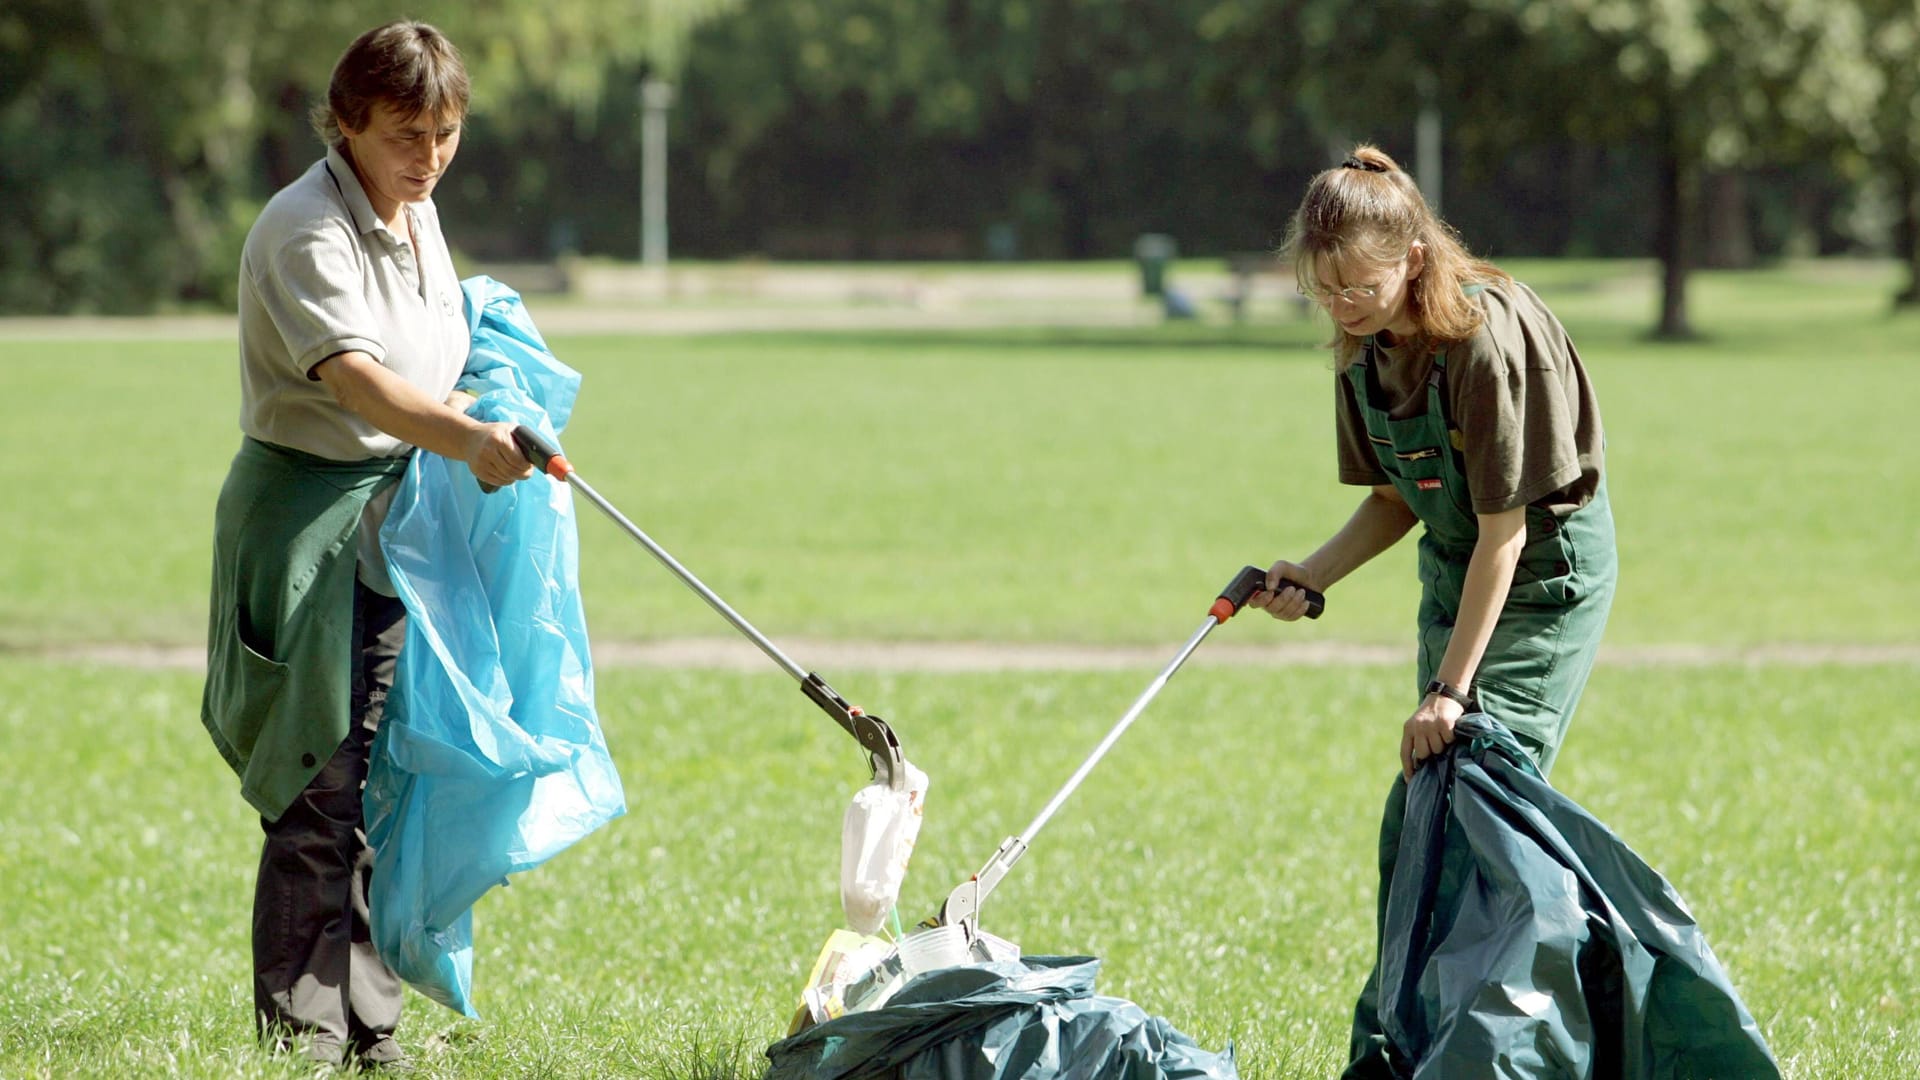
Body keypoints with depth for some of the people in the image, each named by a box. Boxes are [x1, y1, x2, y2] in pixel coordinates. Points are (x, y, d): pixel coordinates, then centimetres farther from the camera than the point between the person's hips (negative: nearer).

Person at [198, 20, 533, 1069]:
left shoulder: (418, 214, 11)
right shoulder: (305, 228, -17)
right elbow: (353, 377, -33)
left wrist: (493, 428, 15)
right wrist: (466, 438, -47)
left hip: (399, 519, 8)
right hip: (305, 518, -8)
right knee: (321, 794, -9)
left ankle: (367, 1029, 16)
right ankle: (298, 1036, -4)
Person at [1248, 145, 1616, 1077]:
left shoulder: (1487, 338, -27)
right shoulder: (1366, 349, -4)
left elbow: (1506, 526, -24)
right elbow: (1397, 501, 9)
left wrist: (1449, 690, -24)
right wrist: (1312, 575, -10)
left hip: (1546, 569, -8)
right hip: (1455, 568, 8)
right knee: (1414, 818, 6)